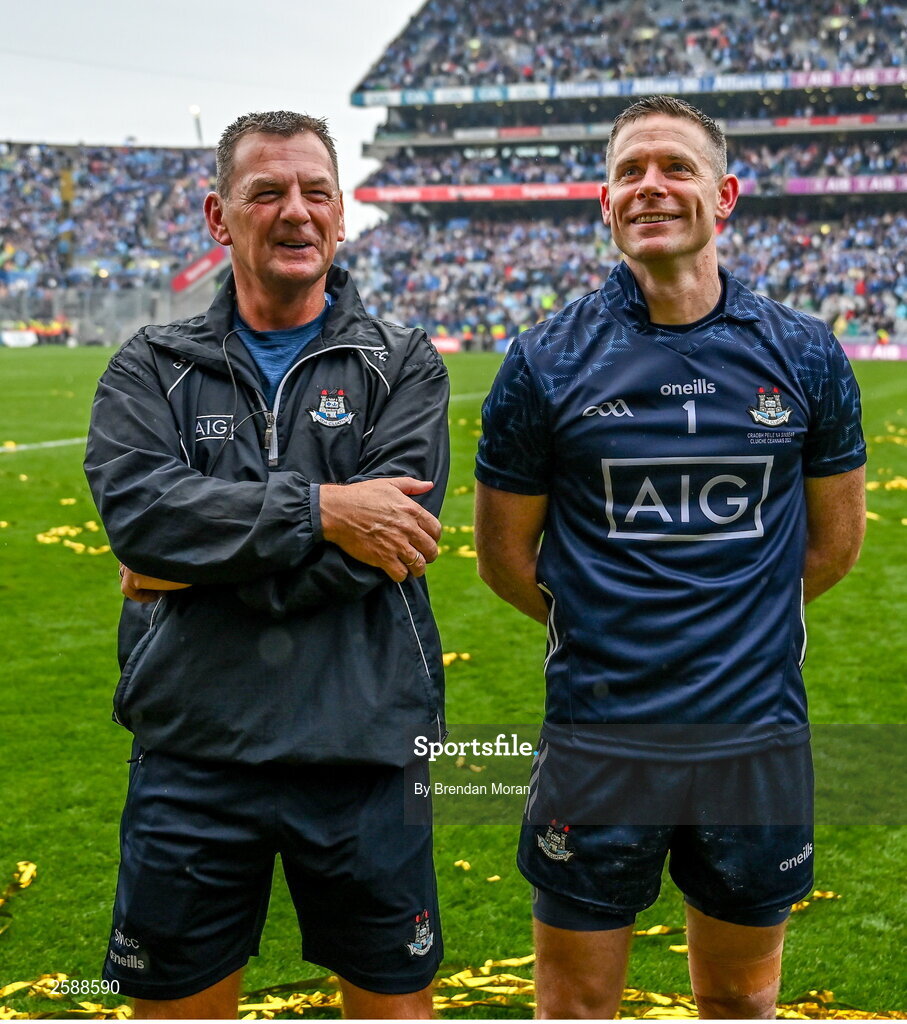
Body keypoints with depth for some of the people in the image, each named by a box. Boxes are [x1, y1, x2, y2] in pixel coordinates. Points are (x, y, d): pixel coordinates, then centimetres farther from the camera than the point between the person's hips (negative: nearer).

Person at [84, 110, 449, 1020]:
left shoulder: (403, 366, 2)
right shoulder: (151, 370, 6)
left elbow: (375, 548, -13)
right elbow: (134, 505, -14)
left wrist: (192, 569, -12)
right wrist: (319, 508, -19)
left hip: (365, 748, 0)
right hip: (193, 752, 1)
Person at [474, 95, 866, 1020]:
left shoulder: (803, 356, 0)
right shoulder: (546, 362, -4)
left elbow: (834, 539, 11)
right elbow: (503, 554, 3)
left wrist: (740, 621, 10)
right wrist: (600, 630, 6)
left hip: (758, 735, 2)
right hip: (598, 741, -1)